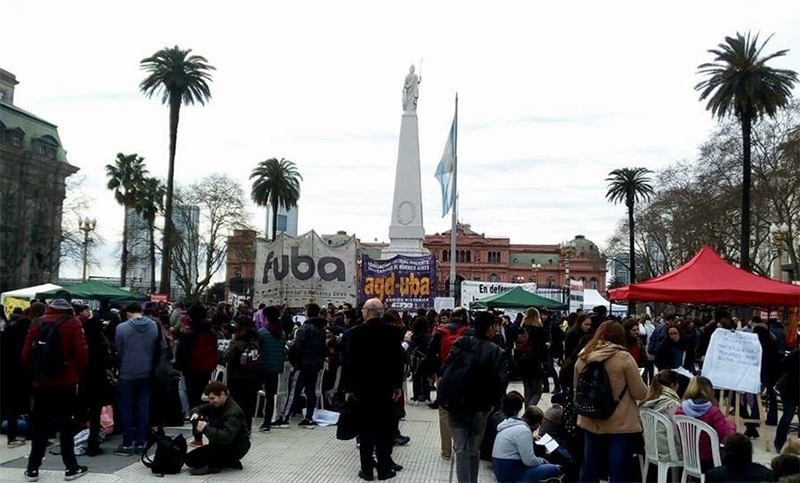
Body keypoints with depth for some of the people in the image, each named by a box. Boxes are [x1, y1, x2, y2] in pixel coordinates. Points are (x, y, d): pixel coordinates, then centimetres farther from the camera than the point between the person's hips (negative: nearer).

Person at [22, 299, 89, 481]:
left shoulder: (37, 323, 4)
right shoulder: (72, 323, -6)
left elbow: (26, 354, 3)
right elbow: (81, 352, -11)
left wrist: (35, 372, 17)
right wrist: (80, 373, 5)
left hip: (41, 383, 3)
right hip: (65, 382, -3)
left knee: (39, 427, 12)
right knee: (66, 426, 4)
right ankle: (71, 468, 8)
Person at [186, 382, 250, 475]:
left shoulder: (233, 412, -26)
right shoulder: (217, 404, 0)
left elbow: (227, 437, -40)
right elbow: (199, 409, 10)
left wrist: (205, 429, -39)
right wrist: (195, 413, -15)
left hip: (237, 447, -9)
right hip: (223, 444, 9)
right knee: (189, 458, 0)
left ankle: (212, 465, -19)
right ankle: (230, 462, 5)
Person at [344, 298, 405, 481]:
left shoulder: (355, 332, -10)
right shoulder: (393, 332, -3)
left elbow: (350, 362, -9)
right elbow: (398, 360, 0)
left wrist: (348, 387, -1)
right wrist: (397, 385, 8)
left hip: (363, 386, -2)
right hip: (385, 386, 2)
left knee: (365, 428, 6)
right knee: (384, 428, 8)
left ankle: (367, 469, 10)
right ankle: (384, 468, 13)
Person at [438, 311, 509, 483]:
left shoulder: (459, 343, 0)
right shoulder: (495, 351, -11)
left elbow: (445, 369, 0)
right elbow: (502, 380, -17)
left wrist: (448, 397, 7)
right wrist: (490, 400, -3)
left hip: (455, 403, 2)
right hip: (479, 406, -2)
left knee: (461, 449, 6)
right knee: (474, 450, 15)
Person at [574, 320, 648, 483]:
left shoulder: (582, 358, 0)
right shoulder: (624, 358, -14)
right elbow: (640, 393, -9)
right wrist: (644, 389, 12)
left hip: (591, 424, 5)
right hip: (621, 425, -5)